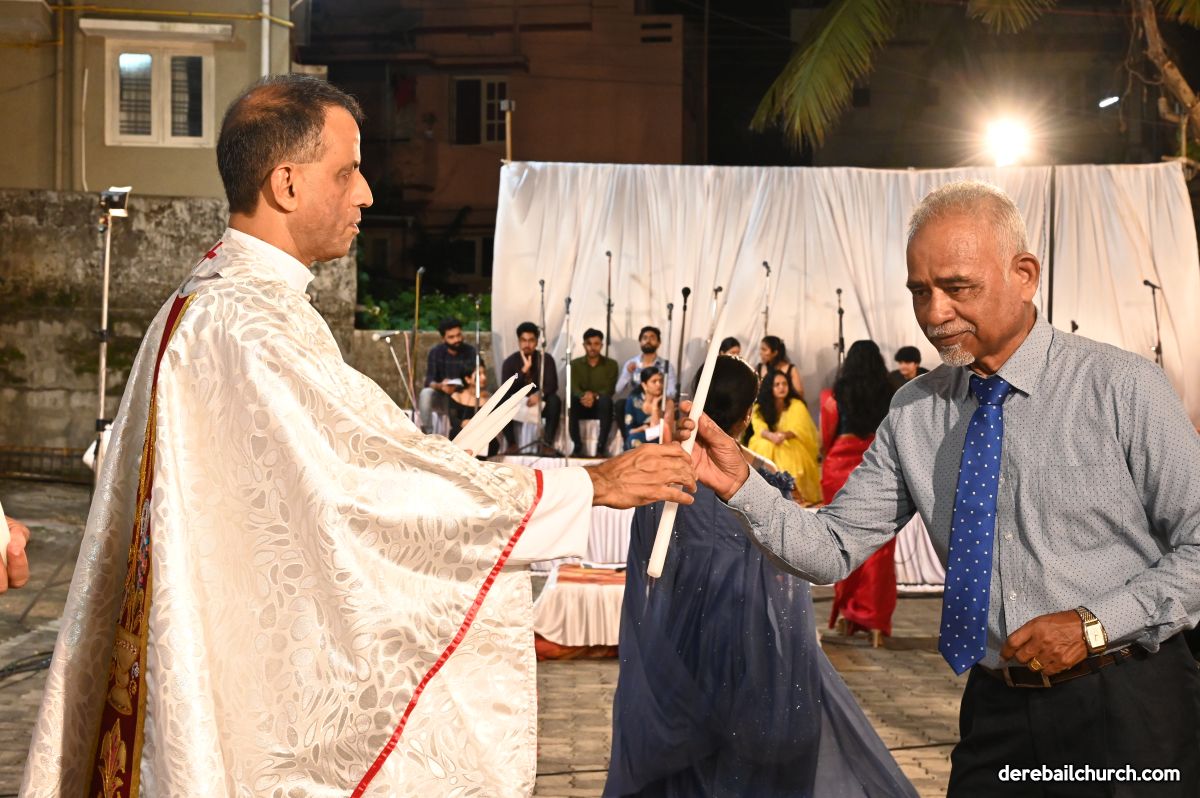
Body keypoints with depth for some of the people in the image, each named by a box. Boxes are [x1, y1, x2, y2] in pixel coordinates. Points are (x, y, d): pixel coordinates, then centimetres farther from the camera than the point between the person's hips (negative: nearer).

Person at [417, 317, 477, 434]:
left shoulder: (470, 351, -9)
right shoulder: (435, 352, -9)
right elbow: (429, 381, -17)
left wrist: (458, 388, -37)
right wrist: (440, 386, -41)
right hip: (441, 398, 0)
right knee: (426, 393, -32)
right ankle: (426, 434, -23)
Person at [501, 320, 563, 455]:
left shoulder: (546, 359, -5)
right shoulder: (510, 361, -5)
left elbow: (552, 385, -15)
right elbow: (506, 389, -18)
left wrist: (539, 394, -37)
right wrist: (524, 370, -28)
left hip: (540, 404, 0)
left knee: (555, 401, -30)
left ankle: (547, 443, -26)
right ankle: (512, 444, -22)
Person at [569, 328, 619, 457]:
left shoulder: (611, 364, 6)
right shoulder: (575, 364, 8)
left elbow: (610, 390, -6)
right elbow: (573, 388, -6)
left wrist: (594, 396, -28)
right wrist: (583, 396, -30)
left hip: (599, 407, -1)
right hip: (581, 406, 1)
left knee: (606, 399, -36)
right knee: (570, 398, -33)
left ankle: (601, 446, -34)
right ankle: (577, 445, -30)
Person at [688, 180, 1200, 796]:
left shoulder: (1122, 388, -11)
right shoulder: (912, 414, 1)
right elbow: (833, 551, -2)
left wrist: (1094, 624, -17)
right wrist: (740, 485, -17)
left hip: (1130, 711, -3)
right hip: (996, 713, 4)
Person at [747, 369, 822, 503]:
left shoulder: (796, 405, -8)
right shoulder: (759, 407, -2)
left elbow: (798, 428, -20)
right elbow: (759, 428, -19)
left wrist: (784, 435, -43)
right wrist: (771, 436, -42)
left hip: (793, 445, -2)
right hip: (766, 448, 2)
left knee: (789, 452, -35)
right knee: (764, 447, -32)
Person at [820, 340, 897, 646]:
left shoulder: (836, 396, -3)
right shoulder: (891, 398, 0)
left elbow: (825, 441, 2)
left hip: (841, 472, 0)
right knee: (877, 549, 3)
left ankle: (846, 613, 20)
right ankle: (874, 621, 1)